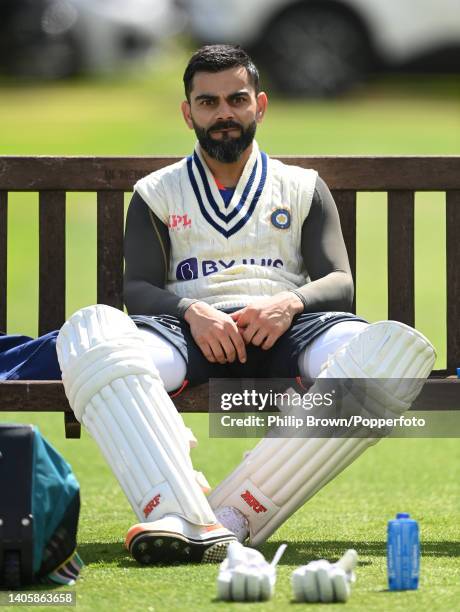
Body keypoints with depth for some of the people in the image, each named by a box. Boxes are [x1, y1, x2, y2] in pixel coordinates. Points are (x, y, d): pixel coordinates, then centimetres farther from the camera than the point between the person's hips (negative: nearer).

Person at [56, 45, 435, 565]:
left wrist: (290, 303, -11)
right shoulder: (155, 194, 23)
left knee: (402, 348, -35)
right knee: (88, 332, -36)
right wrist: (190, 311, -14)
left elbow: (340, 283, 12)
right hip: (192, 332, 0)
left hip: (284, 330, 1)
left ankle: (235, 516, -42)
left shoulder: (304, 188, 24)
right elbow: (138, 289, 10)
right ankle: (184, 518, -54)